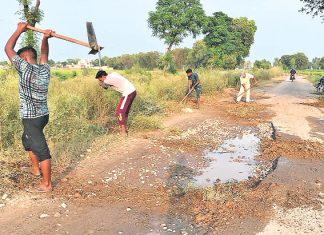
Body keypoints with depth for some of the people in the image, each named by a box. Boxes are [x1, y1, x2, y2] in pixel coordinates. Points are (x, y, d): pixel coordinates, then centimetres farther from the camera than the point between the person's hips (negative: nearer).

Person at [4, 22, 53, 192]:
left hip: (31, 118, -9)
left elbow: (8, 49, -8)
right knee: (27, 140, 29)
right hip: (42, 115, 9)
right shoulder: (44, 69, 3)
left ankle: (46, 184, 6)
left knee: (41, 149, -3)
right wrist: (45, 38, 7)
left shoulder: (26, 68, -17)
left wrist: (19, 30, 0)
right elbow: (44, 53, 22)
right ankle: (36, 169, 41)